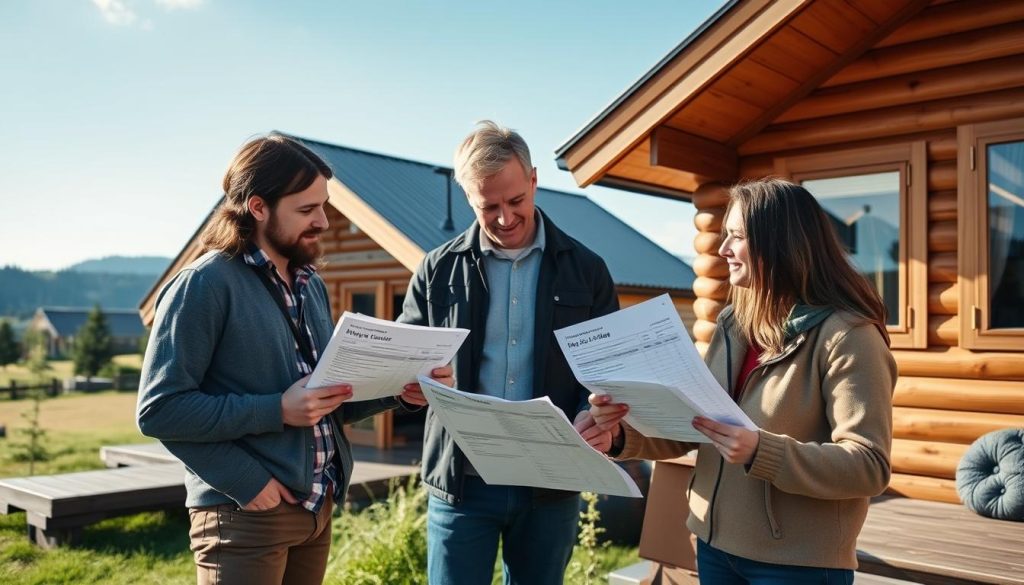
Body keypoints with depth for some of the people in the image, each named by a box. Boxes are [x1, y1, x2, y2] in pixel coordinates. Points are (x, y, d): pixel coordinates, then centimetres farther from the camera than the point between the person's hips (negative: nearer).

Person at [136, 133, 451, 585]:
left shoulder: (311, 286, 11)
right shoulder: (205, 285, -12)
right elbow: (159, 409, -16)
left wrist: (396, 389, -1)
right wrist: (277, 410, -21)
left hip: (316, 509, 7)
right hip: (246, 516, -7)